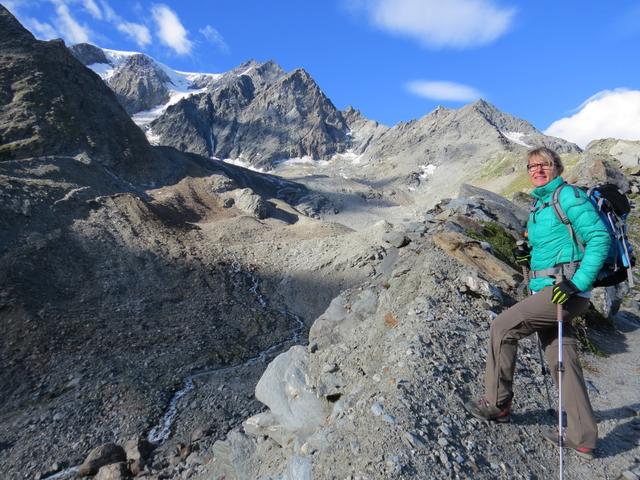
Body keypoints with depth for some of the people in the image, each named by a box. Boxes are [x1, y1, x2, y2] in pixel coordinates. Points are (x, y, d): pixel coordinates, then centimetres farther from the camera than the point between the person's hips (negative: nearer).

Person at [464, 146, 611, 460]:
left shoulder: (569, 196, -7)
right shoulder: (538, 205, 18)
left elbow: (599, 238, -15)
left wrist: (577, 284, -22)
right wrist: (528, 256, 5)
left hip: (565, 291, -9)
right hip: (548, 291, 9)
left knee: (503, 327, -9)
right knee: (562, 361, 11)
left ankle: (497, 404, 7)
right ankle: (583, 439, 23)